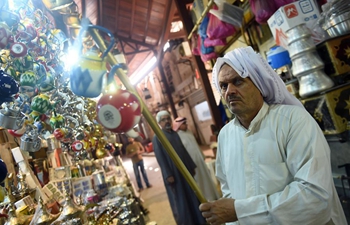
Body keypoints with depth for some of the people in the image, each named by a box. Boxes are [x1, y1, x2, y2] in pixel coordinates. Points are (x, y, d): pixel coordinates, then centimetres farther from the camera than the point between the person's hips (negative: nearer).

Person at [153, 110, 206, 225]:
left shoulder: (175, 134, 11)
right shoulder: (157, 138, -8)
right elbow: (160, 158, -13)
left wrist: (191, 166, 13)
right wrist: (168, 175, -18)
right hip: (173, 173, -6)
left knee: (192, 196, 15)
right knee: (180, 199, 5)